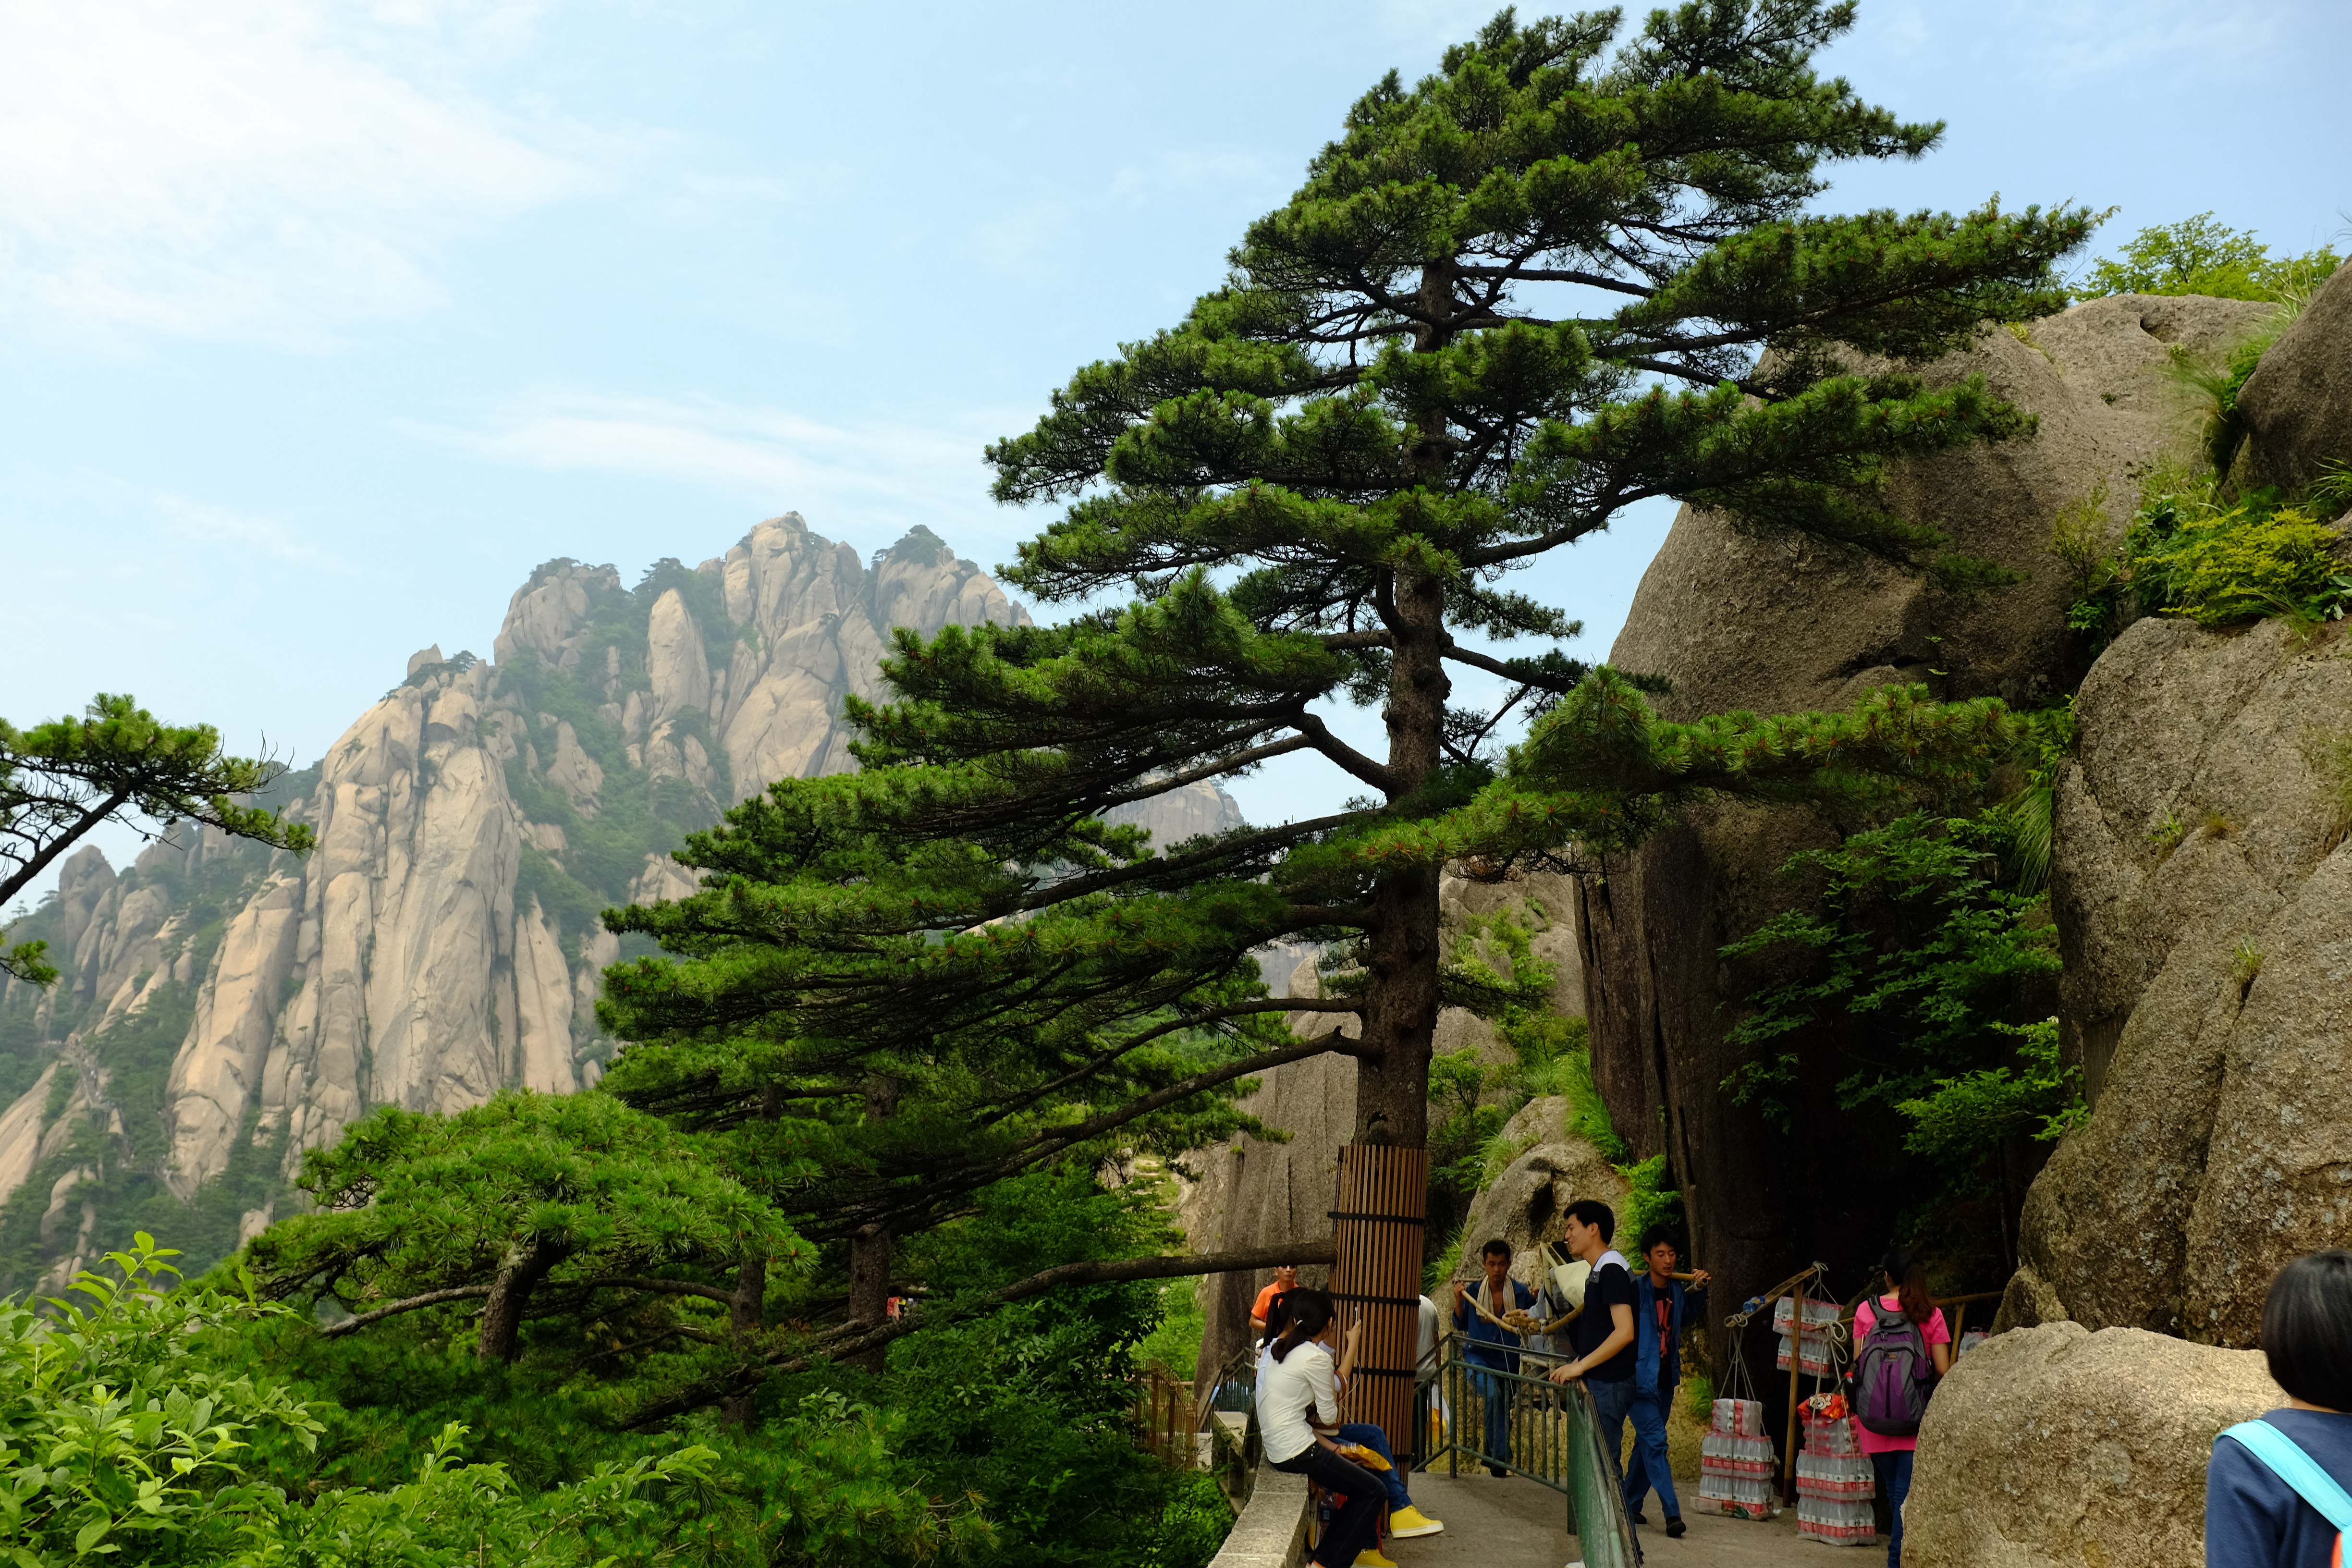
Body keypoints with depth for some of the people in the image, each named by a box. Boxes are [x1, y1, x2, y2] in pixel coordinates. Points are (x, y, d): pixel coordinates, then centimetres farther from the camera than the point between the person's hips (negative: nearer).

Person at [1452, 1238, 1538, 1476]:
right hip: (1479, 1357, -2)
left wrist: (1536, 1302, -13)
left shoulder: (1521, 1293, -2)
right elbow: (1461, 1325, 8)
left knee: (1504, 1411, 11)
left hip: (1509, 1361, 2)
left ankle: (1493, 1458, 33)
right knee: (1493, 1396, -29)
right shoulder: (1473, 1291, 0)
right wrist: (1459, 1300, -8)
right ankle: (1501, 1457, -24)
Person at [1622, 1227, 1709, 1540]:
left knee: (1647, 1443, 15)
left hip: (1665, 1379, 7)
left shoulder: (1677, 1291, 4)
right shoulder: (1634, 1290, -16)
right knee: (1655, 1442, -12)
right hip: (1640, 1377, -7)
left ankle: (1631, 1505, 27)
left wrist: (1699, 1289, 13)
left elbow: (1691, 1313, 26)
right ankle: (1672, 1514, -13)